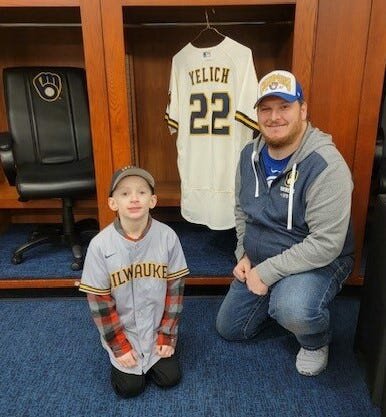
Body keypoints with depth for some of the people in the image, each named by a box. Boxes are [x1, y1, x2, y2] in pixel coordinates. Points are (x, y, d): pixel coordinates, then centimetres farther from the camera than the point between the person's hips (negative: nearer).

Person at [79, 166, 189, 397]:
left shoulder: (167, 236, -18)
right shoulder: (100, 245, -20)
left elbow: (175, 287, -8)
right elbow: (99, 300, -12)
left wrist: (167, 335, -6)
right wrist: (119, 345, -8)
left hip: (157, 327, 1)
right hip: (121, 330, -1)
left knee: (170, 378, 2)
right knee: (130, 387, 1)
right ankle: (119, 353, 29)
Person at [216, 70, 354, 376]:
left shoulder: (325, 165, -27)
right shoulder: (250, 154, -4)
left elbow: (326, 244, -29)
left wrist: (267, 271, -25)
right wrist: (244, 255, -2)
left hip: (318, 262, -6)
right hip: (258, 262, 7)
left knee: (293, 311, -38)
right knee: (229, 328, 14)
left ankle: (316, 342, 0)